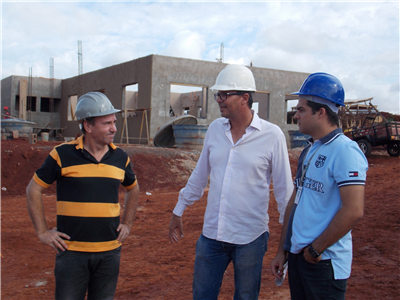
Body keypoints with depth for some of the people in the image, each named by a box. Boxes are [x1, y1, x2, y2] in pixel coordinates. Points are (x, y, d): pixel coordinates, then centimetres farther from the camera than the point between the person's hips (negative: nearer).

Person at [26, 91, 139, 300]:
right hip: (72, 251, -3)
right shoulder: (62, 155, -7)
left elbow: (133, 189, 22)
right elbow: (33, 190, 2)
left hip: (109, 251, 3)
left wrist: (127, 224, 14)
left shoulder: (120, 157, 4)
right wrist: (42, 232, -1)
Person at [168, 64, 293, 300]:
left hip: (250, 238, -4)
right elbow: (199, 175, 13)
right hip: (211, 234, 4)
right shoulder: (215, 129, 2)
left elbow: (284, 188, -4)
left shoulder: (272, 135, -11)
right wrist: (178, 212, 18)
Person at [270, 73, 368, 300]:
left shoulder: (345, 150, -16)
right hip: (297, 255, 8)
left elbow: (354, 211, -23)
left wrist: (316, 249, -15)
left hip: (325, 262, -8)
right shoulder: (309, 151, 12)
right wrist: (283, 250, 15)